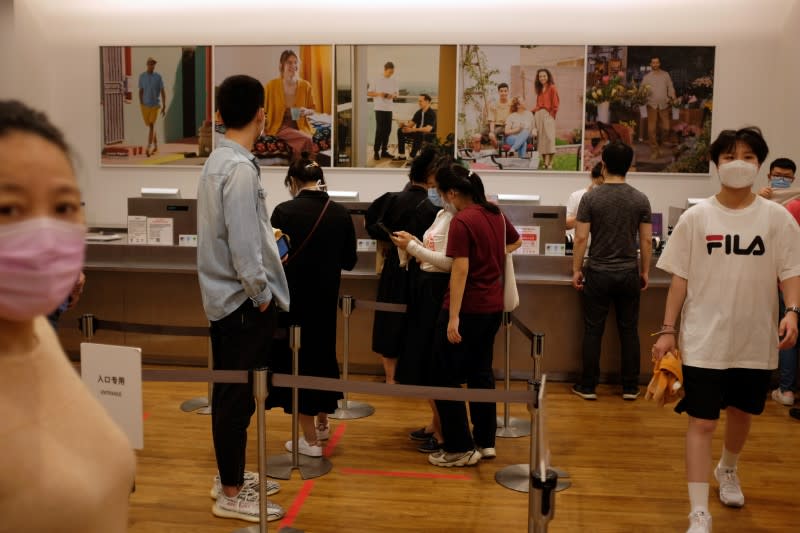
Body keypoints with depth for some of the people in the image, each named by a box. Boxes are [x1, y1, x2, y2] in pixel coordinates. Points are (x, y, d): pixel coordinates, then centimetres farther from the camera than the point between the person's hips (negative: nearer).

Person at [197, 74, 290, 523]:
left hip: (224, 296, 10)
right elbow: (243, 245, -23)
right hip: (244, 300, -10)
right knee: (239, 396, -1)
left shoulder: (217, 161, 9)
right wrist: (262, 294, -14)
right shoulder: (241, 168, -20)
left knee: (231, 393, 18)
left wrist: (266, 238, 22)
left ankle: (232, 475, 31)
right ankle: (231, 494, 10)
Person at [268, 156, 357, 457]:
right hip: (325, 298, 4)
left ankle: (310, 439, 12)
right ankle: (322, 423, 38)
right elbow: (349, 262, 3)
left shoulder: (284, 211, -14)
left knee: (296, 360, 7)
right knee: (322, 353, 22)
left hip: (292, 298, -4)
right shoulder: (340, 213, -3)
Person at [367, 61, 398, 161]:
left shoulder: (394, 81, 8)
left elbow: (396, 93, 14)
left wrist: (392, 95, -9)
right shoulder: (377, 80, -4)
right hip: (379, 108, -4)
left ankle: (384, 150, 15)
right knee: (379, 130, -8)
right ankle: (376, 151, -2)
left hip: (389, 108, 5)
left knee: (387, 130, 5)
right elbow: (369, 93, -2)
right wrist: (379, 94, -17)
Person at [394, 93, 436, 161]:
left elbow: (428, 129, -28)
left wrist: (412, 130, -34)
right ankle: (401, 155, -7)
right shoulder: (419, 112, 6)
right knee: (400, 131, -6)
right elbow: (412, 123, 8)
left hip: (429, 135, -8)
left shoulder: (432, 113, -17)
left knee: (418, 135, -40)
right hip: (418, 132, 8)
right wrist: (406, 126, -18)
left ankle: (412, 157, -33)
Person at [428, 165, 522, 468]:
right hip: (493, 306, 8)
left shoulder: (462, 222, -18)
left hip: (467, 309, -8)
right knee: (481, 373, 17)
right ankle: (485, 442, 24)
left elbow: (460, 270, -23)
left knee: (446, 378, 3)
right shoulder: (496, 214, 7)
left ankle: (460, 449, 7)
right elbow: (515, 242, 26)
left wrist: (453, 317, -22)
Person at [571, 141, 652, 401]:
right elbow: (646, 240, 0)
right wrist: (645, 271, 10)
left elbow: (581, 238, -9)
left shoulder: (591, 197, -8)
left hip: (598, 273, -2)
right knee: (629, 331, 10)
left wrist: (576, 270, 0)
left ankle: (588, 386, 12)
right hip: (629, 273, 2)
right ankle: (630, 387, 17)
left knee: (593, 331, 6)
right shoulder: (640, 199, -2)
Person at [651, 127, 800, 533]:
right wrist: (667, 330, -2)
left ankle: (728, 470, 50)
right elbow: (679, 279, 0)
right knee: (701, 422, -3)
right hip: (704, 340, -2)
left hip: (756, 340, 2)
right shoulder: (695, 218, -2)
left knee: (741, 413, 20)